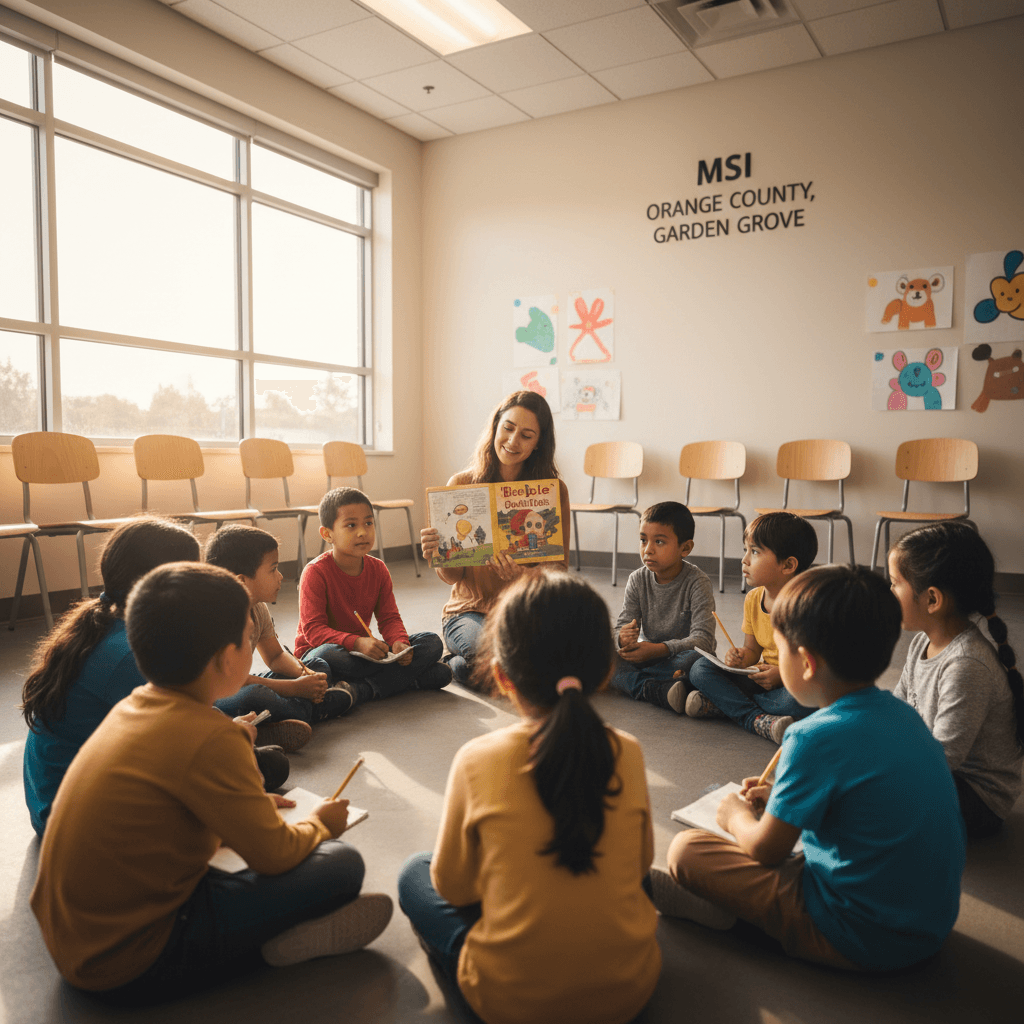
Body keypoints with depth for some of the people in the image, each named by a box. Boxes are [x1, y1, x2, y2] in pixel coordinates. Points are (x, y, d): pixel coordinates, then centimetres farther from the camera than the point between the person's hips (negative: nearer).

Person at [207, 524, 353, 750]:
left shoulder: (257, 609, 3)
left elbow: (276, 656, 15)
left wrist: (304, 674, -8)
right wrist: (296, 687, -26)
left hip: (241, 688, 10)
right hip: (211, 701, -9)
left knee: (318, 666, 12)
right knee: (253, 697, -43)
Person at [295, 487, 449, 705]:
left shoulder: (378, 569, 2)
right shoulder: (315, 572, -16)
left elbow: (389, 618, 3)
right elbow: (313, 629, -22)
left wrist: (399, 642, -21)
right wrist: (357, 643, -37)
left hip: (362, 652, 5)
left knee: (432, 643, -9)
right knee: (325, 657, -43)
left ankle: (362, 690, -27)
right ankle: (413, 678, -30)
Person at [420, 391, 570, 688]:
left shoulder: (554, 490, -1)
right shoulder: (462, 484, -2)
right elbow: (453, 575, -2)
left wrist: (523, 576, -26)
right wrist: (437, 556, -27)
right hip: (471, 609, -2)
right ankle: (457, 662, 4)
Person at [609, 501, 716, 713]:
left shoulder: (697, 583, -14)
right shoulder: (638, 581, -2)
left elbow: (703, 639, -22)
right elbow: (621, 627, -5)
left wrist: (659, 649, -35)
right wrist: (624, 638, -32)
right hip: (648, 655, 4)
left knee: (697, 659, -37)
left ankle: (632, 681, -24)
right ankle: (663, 692, -36)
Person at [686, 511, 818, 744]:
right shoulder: (753, 599, 2)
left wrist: (783, 675, -28)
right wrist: (741, 658, -12)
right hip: (764, 679, 6)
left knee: (798, 701, -40)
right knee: (700, 668, -7)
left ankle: (723, 704, -21)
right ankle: (757, 719, -23)